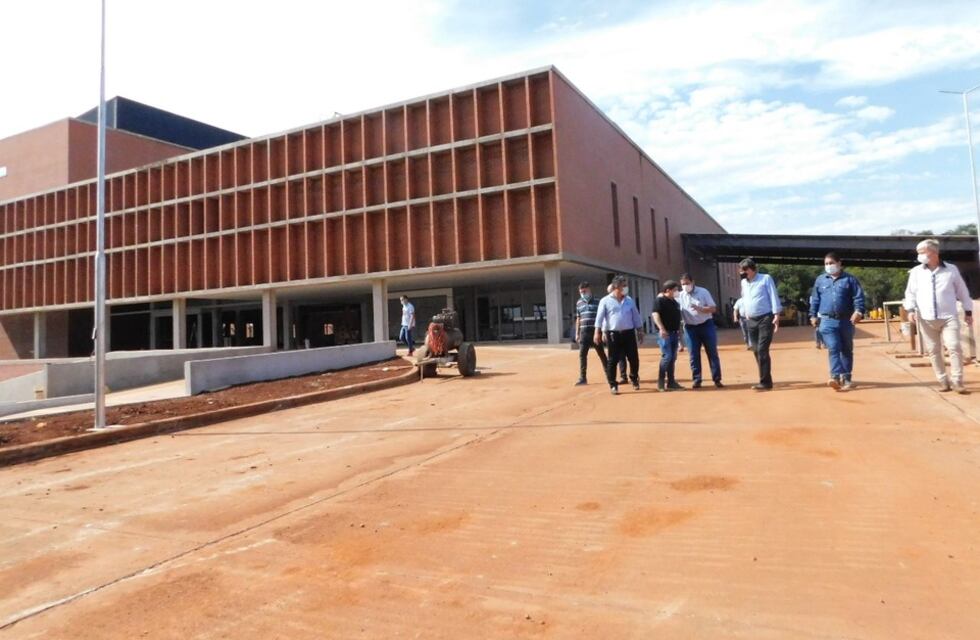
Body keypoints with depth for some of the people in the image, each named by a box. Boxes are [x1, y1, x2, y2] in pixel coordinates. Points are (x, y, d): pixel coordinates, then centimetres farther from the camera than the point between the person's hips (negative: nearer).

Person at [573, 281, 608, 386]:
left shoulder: (597, 301, -1)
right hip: (584, 332, 3)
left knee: (601, 354, 6)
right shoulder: (579, 303, 10)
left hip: (596, 331, -3)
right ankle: (582, 378, 6)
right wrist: (577, 333, 11)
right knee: (582, 355, 0)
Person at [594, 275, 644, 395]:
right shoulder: (605, 301, -2)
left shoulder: (629, 300, 9)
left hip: (629, 333, 3)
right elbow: (599, 317, -6)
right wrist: (597, 332, -14)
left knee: (634, 358, 5)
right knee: (613, 360, 0)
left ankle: (634, 379, 29)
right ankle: (613, 385, 9)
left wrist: (640, 331, 12)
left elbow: (636, 316, 14)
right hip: (613, 334, -3)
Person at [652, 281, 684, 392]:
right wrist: (661, 329, -28)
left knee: (673, 358, 8)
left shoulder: (675, 302, 17)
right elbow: (655, 315, -18)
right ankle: (660, 382, -4)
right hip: (665, 333, -8)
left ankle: (671, 382, 13)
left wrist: (679, 332, 20)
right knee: (667, 356, -12)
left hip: (674, 333, 8)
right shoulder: (660, 300, -7)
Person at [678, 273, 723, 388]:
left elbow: (713, 308, -7)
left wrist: (700, 308, -23)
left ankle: (717, 379, 7)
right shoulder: (680, 296, 3)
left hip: (706, 325, -1)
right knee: (694, 355, 2)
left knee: (712, 353, 2)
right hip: (690, 328, 2)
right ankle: (696, 380, 9)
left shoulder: (703, 292, -3)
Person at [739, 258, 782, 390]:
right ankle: (765, 380, 15)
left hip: (765, 319, -7)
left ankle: (765, 382, -9)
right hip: (751, 321, 7)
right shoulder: (744, 282, 13)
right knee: (756, 351, 7)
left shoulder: (766, 278, -4)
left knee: (762, 350, -13)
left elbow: (773, 296, -8)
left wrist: (776, 315, -15)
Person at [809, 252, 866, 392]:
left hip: (846, 320, 0)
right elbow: (815, 299, 13)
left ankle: (846, 378, 18)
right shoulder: (820, 280, 9)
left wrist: (858, 311, -19)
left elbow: (859, 297, -4)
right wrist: (813, 315, 8)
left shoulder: (849, 279, 3)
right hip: (827, 320, 0)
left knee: (847, 350, 10)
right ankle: (836, 376, -20)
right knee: (833, 349, -12)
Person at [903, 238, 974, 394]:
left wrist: (968, 310, 12)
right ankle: (943, 381, 15)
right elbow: (910, 292, 5)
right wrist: (911, 309, -9)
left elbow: (962, 291, 10)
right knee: (933, 351, 5)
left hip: (949, 317, -1)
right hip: (926, 319, 2)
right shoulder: (916, 272, 4)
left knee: (955, 347, -9)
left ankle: (957, 381, -1)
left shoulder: (951, 270, 3)